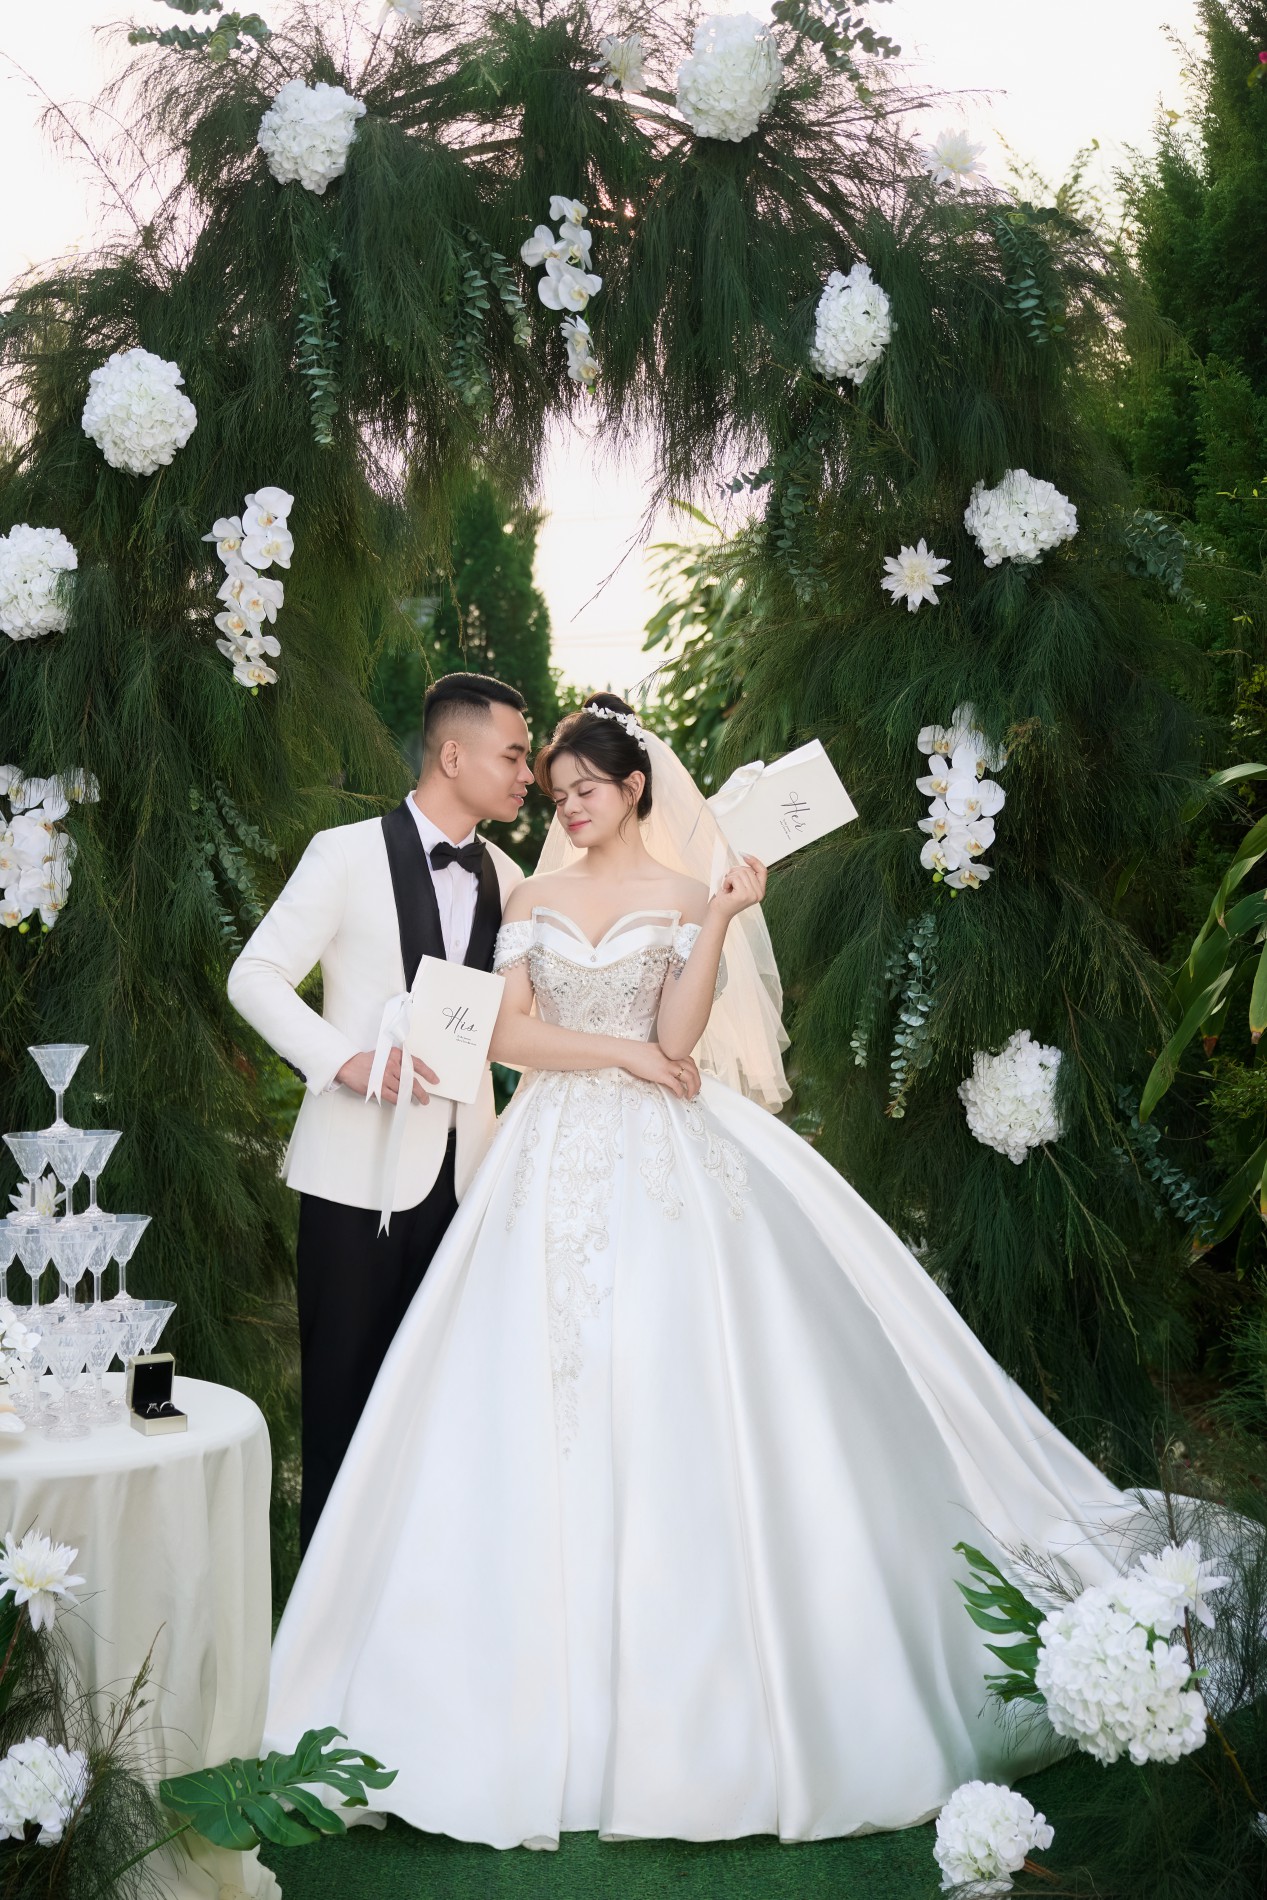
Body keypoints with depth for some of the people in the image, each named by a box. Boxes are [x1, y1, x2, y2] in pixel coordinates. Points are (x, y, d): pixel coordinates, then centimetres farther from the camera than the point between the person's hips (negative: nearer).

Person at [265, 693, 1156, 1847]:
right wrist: (619, 1052, -7)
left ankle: (686, 1699, 3)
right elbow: (508, 1033, 2)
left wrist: (720, 922, -15)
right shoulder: (536, 899, 13)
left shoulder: (686, 896, 4)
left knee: (666, 1404, -7)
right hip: (555, 1166, 3)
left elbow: (677, 1041, -8)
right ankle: (552, 1700, 7)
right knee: (546, 1417, -1)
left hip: (660, 1168, -3)